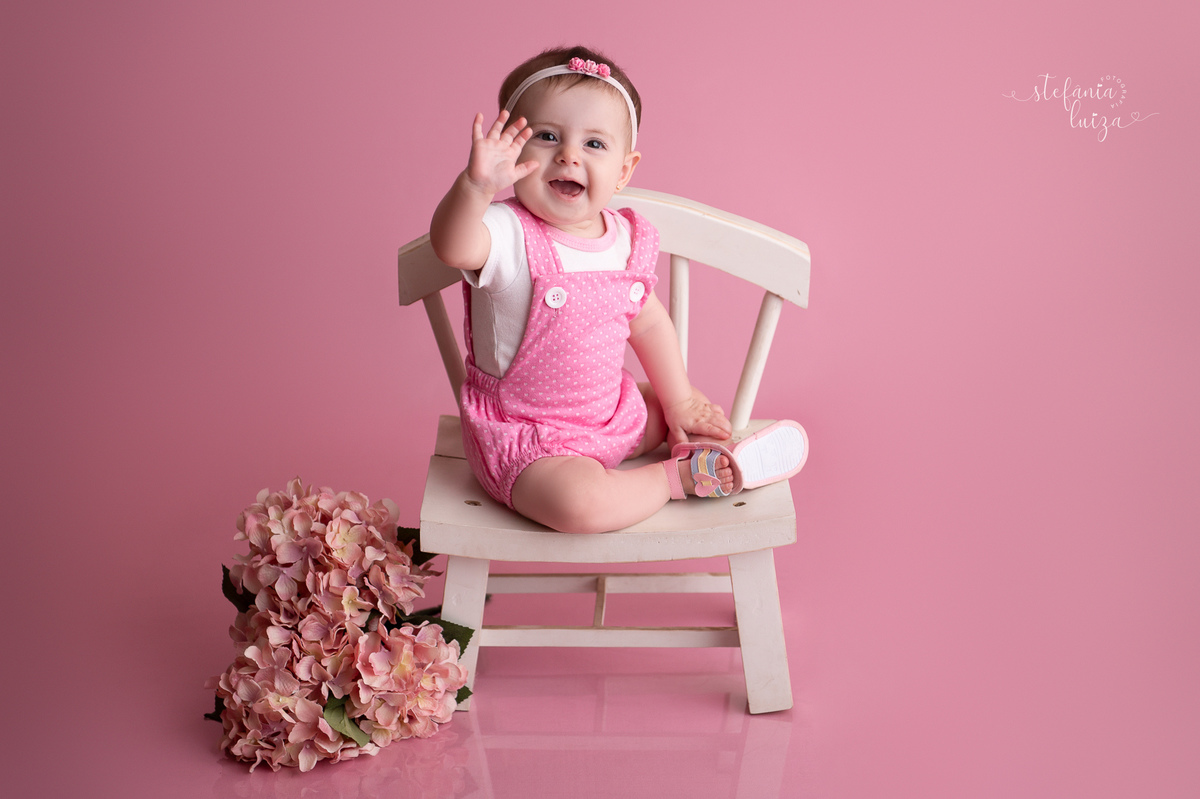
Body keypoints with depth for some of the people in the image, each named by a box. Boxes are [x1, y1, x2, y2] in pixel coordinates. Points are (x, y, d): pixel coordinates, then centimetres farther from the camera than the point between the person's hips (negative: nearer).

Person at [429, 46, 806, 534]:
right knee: (580, 504, -30)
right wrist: (476, 186, -65)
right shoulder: (507, 234, -23)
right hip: (523, 434, -6)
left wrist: (679, 402, 16)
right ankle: (678, 478, -9)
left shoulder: (626, 240, -3)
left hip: (611, 413, 6)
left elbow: (647, 320, 13)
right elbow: (452, 247, -46)